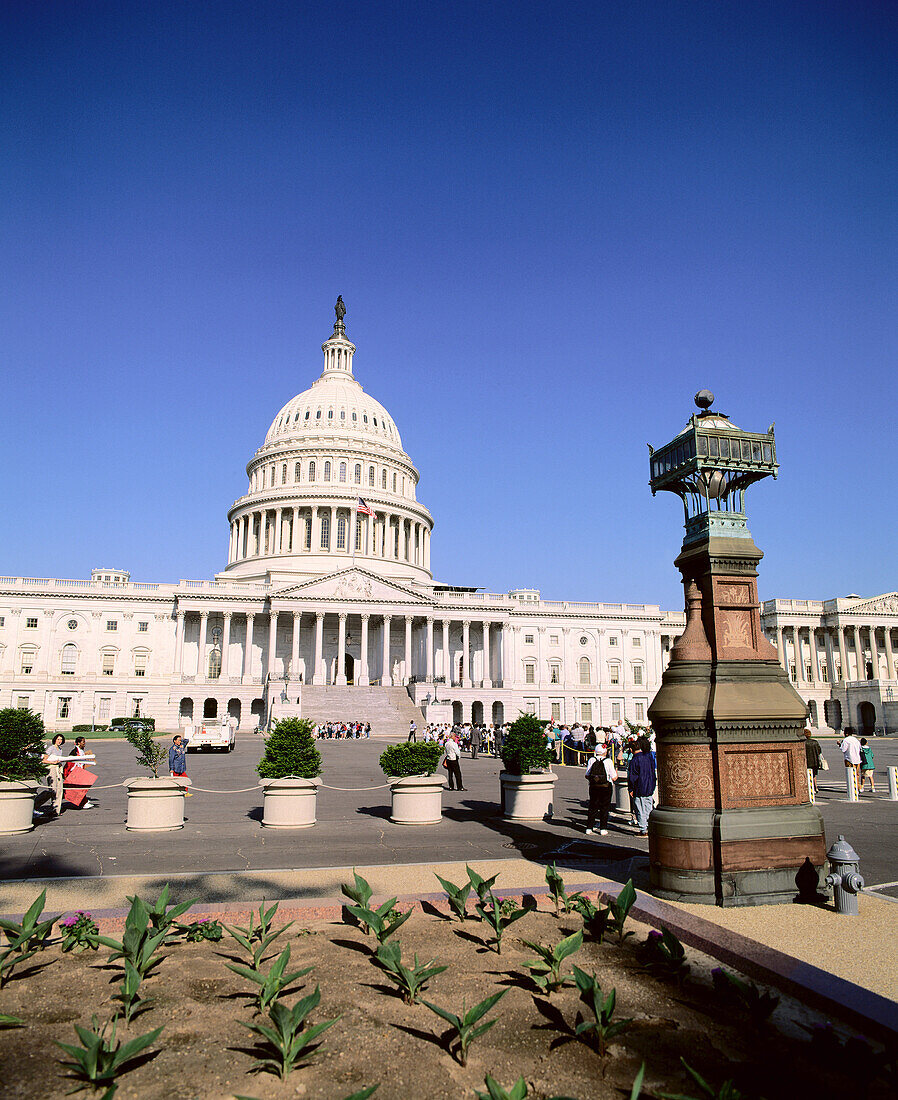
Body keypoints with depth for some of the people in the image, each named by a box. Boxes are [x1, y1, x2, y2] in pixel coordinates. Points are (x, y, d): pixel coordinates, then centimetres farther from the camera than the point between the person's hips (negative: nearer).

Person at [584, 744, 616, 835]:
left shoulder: (591, 760, -1)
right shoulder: (608, 761, -8)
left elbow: (587, 776, 3)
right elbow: (614, 777, -6)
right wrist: (616, 772, 15)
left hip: (593, 787, 3)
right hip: (606, 787, -3)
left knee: (592, 807, 11)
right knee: (604, 808, 7)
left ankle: (589, 827, 13)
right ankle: (603, 829, 8)